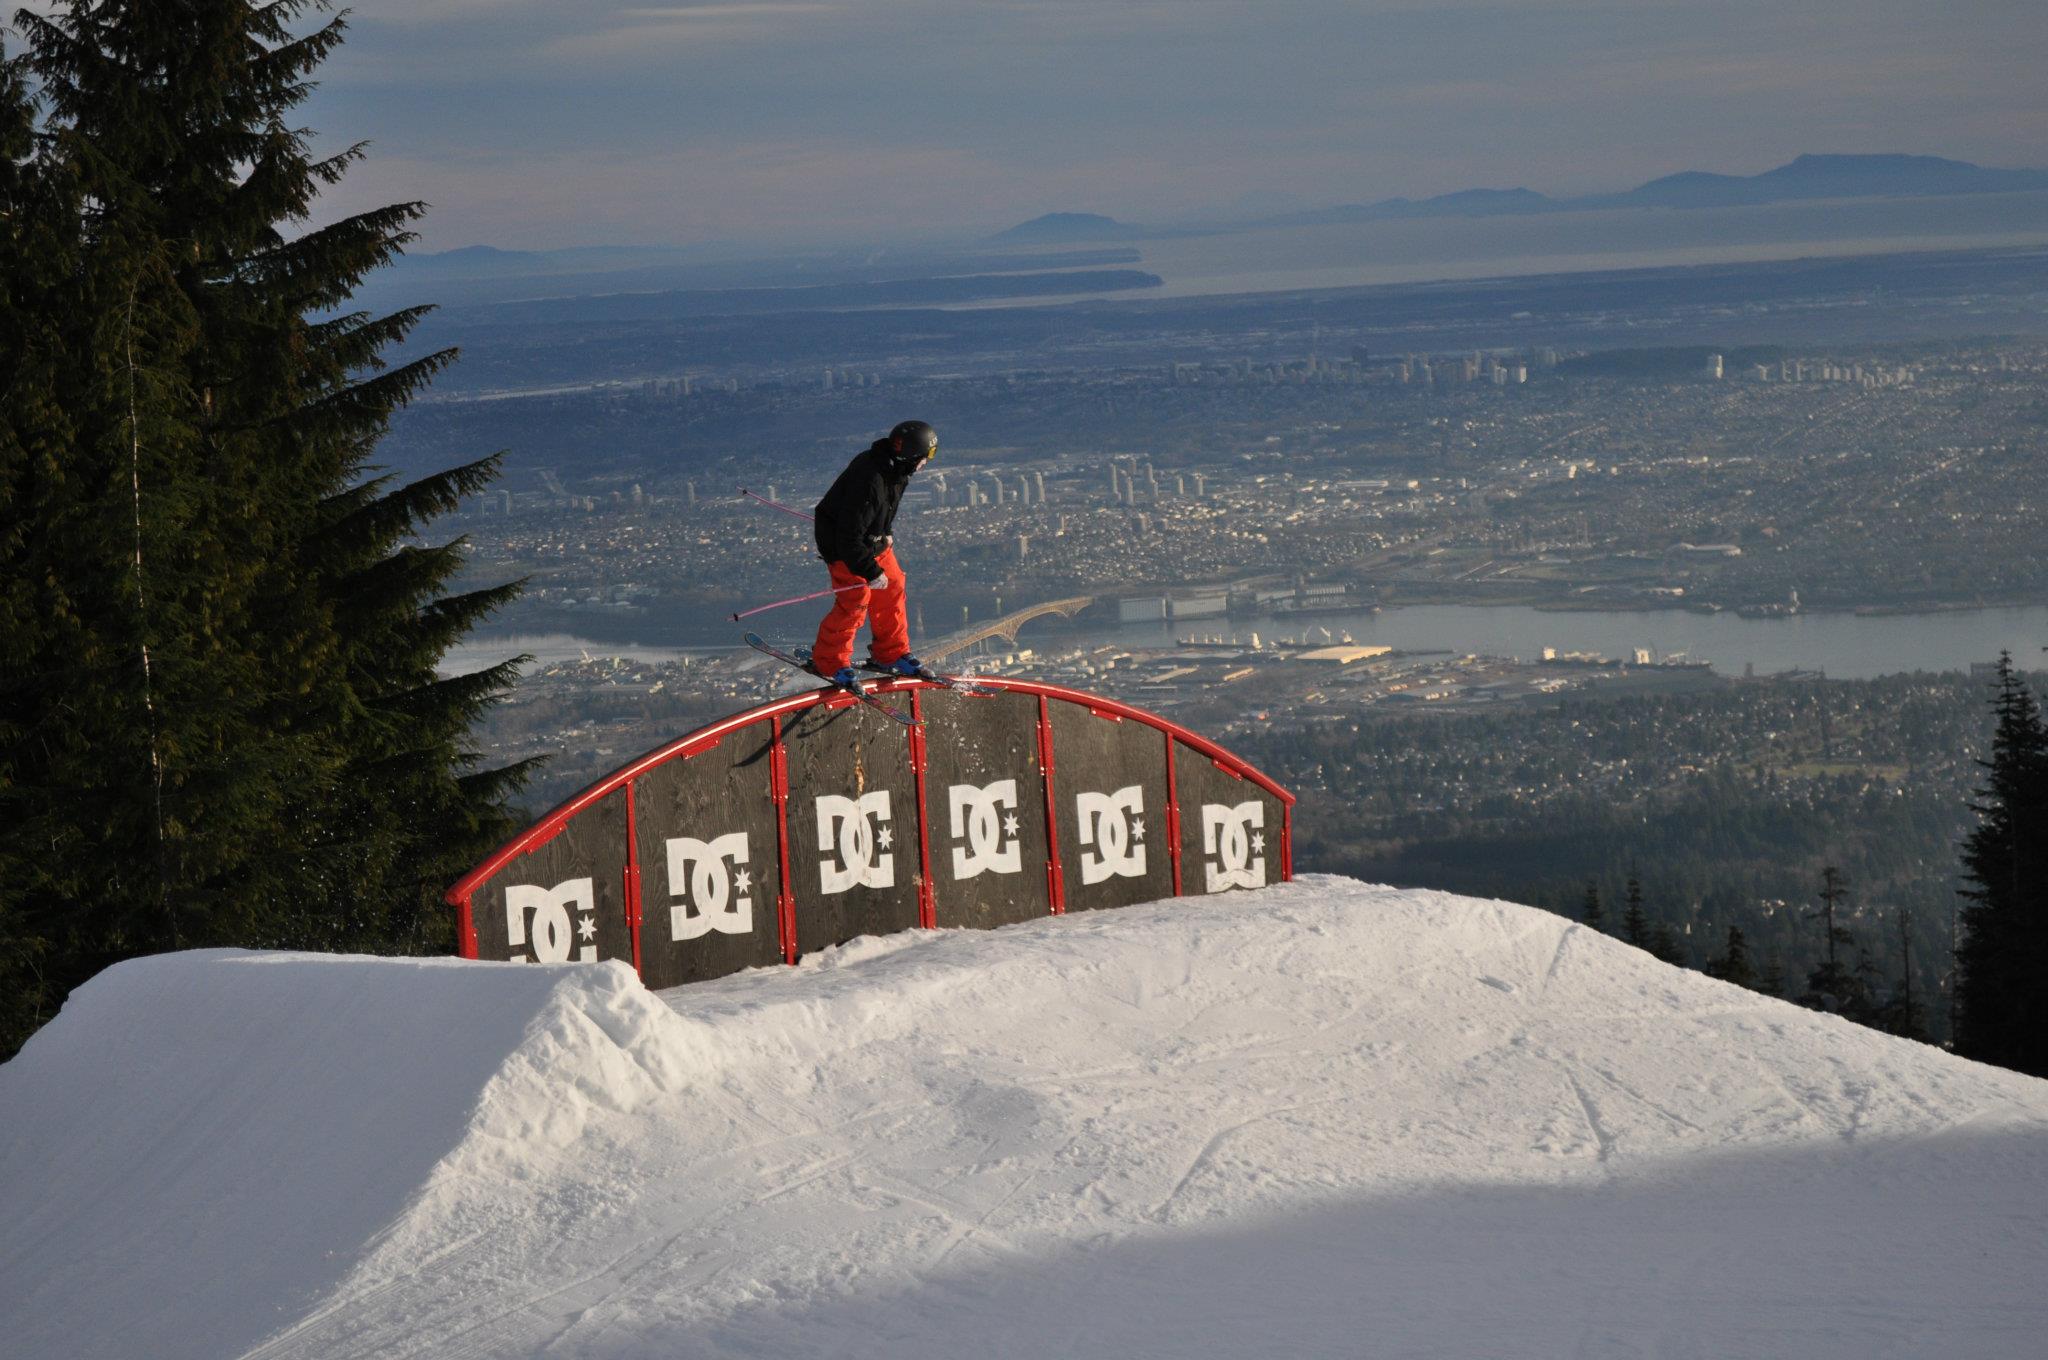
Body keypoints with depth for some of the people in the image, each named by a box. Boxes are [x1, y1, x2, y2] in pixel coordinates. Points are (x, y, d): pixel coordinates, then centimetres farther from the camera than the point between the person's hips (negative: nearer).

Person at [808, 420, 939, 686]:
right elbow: (849, 538, -34)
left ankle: (890, 653, 28)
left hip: (872, 538, 9)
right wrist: (871, 571, -28)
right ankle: (828, 661, 9)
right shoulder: (868, 483, -38)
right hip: (843, 544, -9)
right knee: (855, 599, -9)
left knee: (892, 588, 12)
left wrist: (886, 532, 18)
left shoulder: (894, 468, -9)